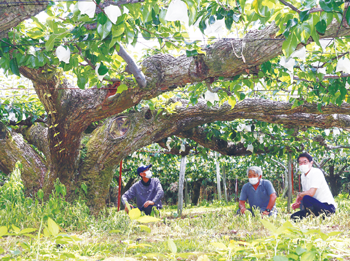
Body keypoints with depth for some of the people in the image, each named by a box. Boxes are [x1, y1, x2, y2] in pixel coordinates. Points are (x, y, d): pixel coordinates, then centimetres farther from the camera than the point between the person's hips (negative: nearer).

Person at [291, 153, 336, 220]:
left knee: (306, 199, -35)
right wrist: (298, 204, -5)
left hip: (328, 207, -8)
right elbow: (305, 193, 16)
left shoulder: (316, 172, -15)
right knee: (293, 217, -2)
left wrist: (299, 195, -7)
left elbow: (311, 193, -26)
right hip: (316, 207, 8)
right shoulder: (303, 176, 12)